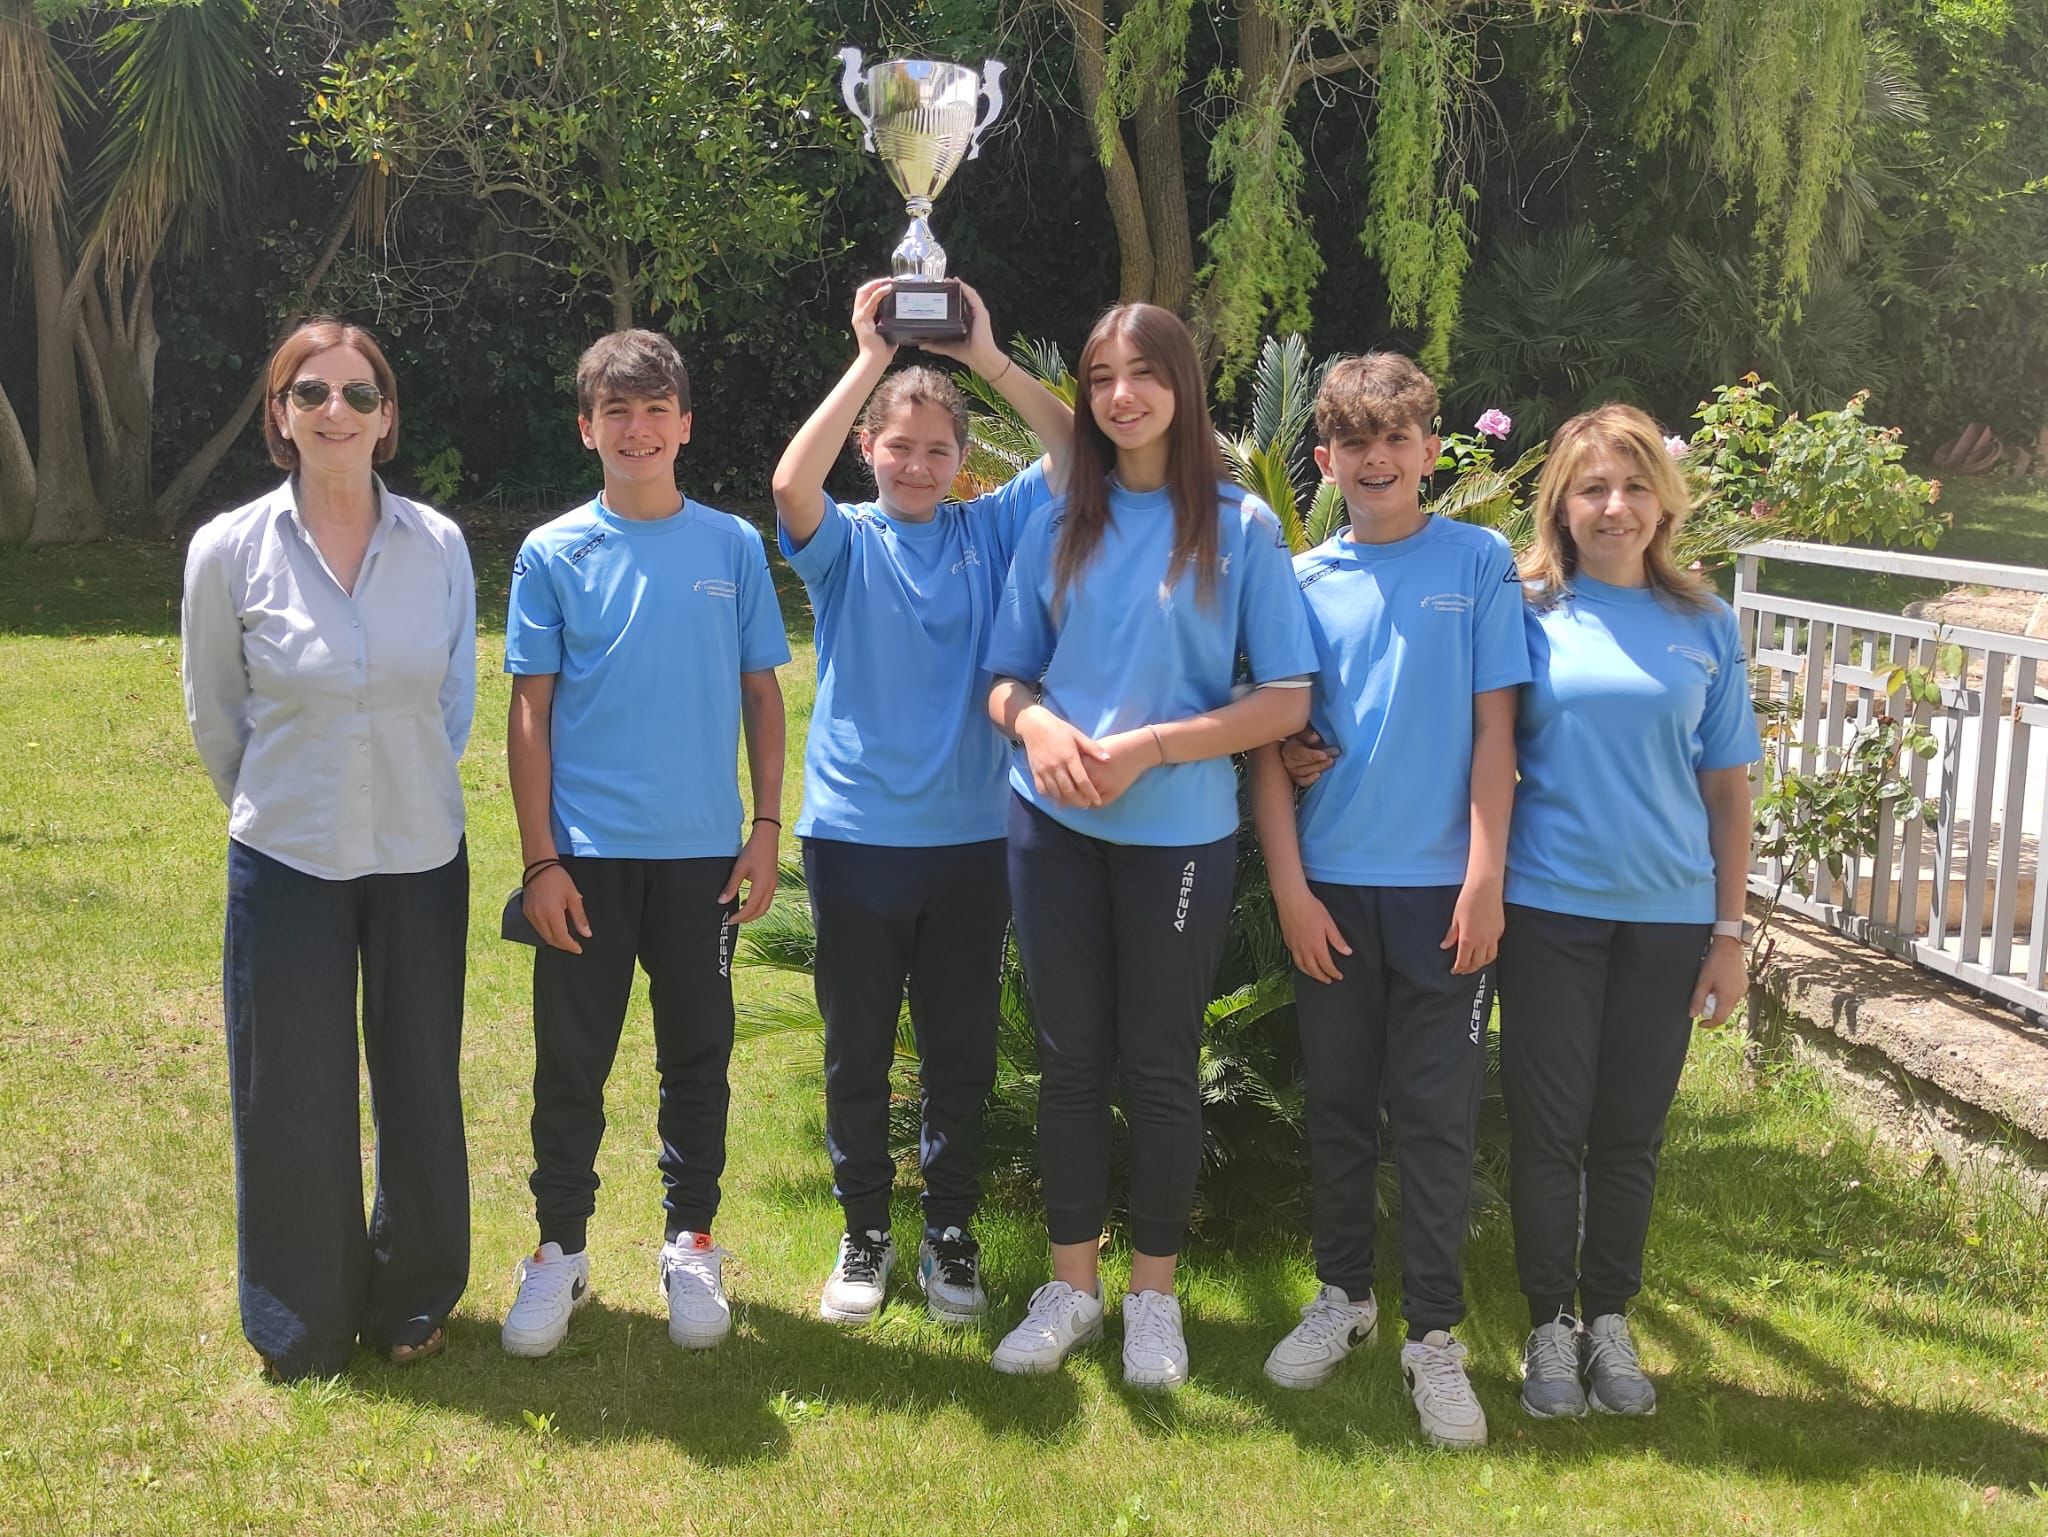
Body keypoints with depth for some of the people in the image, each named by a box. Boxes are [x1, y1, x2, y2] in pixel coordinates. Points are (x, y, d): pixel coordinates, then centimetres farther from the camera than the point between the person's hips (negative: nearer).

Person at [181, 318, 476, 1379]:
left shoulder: (440, 546, -6)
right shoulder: (228, 550, -9)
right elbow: (214, 715, 5)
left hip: (420, 856, 1)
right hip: (286, 863, -1)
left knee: (421, 1089, 11)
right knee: (292, 1100, 7)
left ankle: (412, 1301, 32)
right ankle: (303, 1325, 26)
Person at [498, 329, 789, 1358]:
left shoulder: (733, 547, 3)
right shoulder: (553, 554, -1)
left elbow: (762, 694, 7)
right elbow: (530, 711, -1)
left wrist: (766, 831, 1)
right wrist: (539, 860, -6)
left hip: (703, 851, 1)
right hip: (587, 853, -1)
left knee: (698, 1057, 11)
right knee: (570, 1061, 6)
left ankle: (692, 1247, 25)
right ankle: (560, 1251, 22)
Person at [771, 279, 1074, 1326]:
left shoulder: (990, 532, 6)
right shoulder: (844, 543, 1)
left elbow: (1078, 453, -6)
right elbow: (791, 484, -21)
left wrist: (986, 358, -14)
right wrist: (870, 361, -20)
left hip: (971, 836, 1)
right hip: (855, 835, -1)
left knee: (962, 1052, 10)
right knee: (857, 1051, 9)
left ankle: (950, 1229, 26)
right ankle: (864, 1230, 25)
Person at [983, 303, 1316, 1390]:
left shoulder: (1239, 526, -4)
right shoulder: (1061, 525, 6)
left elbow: (1286, 701, -8)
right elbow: (1006, 679, 10)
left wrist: (1145, 747, -17)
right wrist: (1038, 725, -13)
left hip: (1179, 831, -3)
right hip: (1054, 824, 3)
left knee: (1158, 1065, 6)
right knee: (1069, 1057, 10)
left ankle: (1153, 1291, 22)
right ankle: (1070, 1285, 23)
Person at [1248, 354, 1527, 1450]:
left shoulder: (1479, 563, 0)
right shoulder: (1303, 580, 3)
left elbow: (1494, 729, -3)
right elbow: (1271, 740, 3)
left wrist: (1486, 878, -9)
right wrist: (1289, 885, -4)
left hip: (1442, 886, -2)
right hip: (1329, 887, 2)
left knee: (1437, 1114, 2)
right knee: (1337, 1102, 13)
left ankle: (1434, 1336, 12)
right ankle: (1343, 1295, 29)